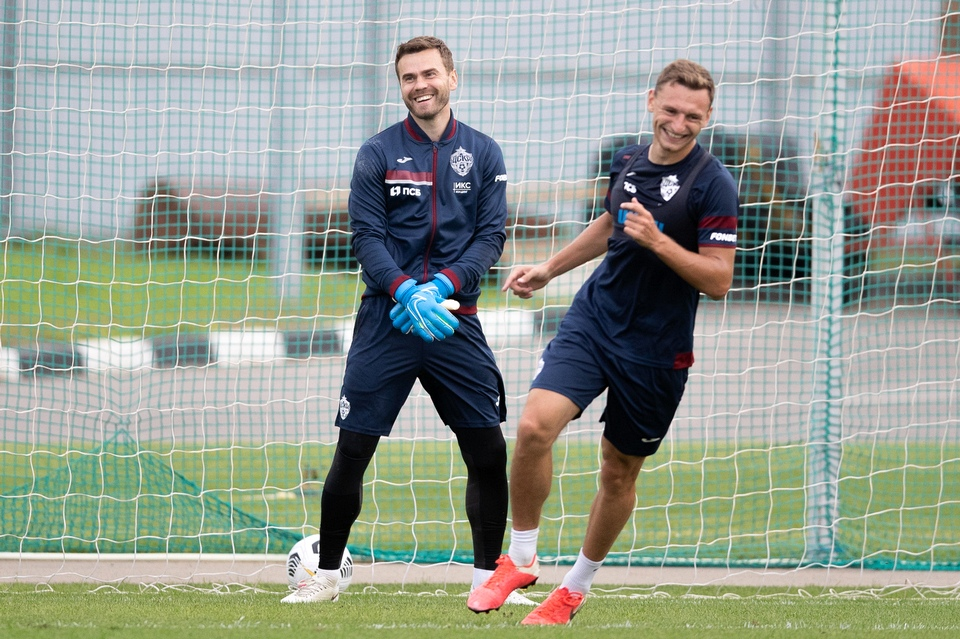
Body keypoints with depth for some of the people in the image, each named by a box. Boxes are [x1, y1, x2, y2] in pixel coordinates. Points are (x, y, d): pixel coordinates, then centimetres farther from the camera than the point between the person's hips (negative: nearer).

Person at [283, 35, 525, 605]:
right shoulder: (378, 153, 3)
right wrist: (406, 292, -19)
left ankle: (488, 578, 10)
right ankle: (326, 574, 9)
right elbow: (366, 237, -3)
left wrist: (441, 286, -14)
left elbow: (492, 236, 1)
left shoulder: (483, 154, 8)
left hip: (454, 321, 1)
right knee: (352, 451, -3)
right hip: (386, 320, -1)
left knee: (489, 453, -3)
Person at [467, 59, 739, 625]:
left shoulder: (712, 185, -14)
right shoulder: (628, 162, 4)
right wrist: (548, 269, 26)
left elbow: (718, 281, -17)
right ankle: (521, 559, 1)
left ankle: (577, 586, 30)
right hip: (593, 319, 4)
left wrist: (658, 241, -28)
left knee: (620, 472, 8)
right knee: (535, 426, -17)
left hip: (656, 352, -4)